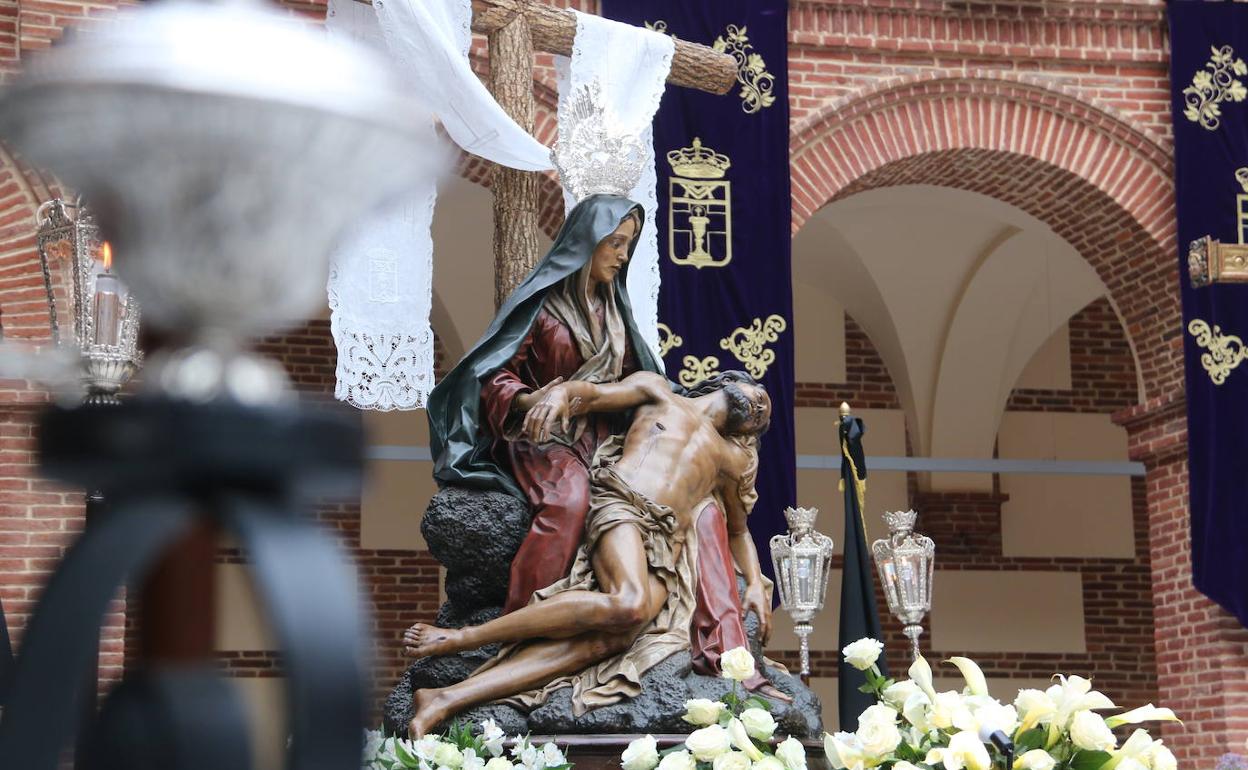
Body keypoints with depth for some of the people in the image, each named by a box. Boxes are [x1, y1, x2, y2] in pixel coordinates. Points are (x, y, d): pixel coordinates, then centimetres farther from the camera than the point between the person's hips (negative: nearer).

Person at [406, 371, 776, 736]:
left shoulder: (734, 458, 34)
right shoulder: (658, 392, 24)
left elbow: (740, 531, 38)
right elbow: (590, 394, 13)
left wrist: (755, 586, 21)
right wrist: (559, 395, -11)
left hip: (666, 553, 4)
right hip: (622, 510, -3)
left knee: (609, 638, -29)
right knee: (630, 604, -37)